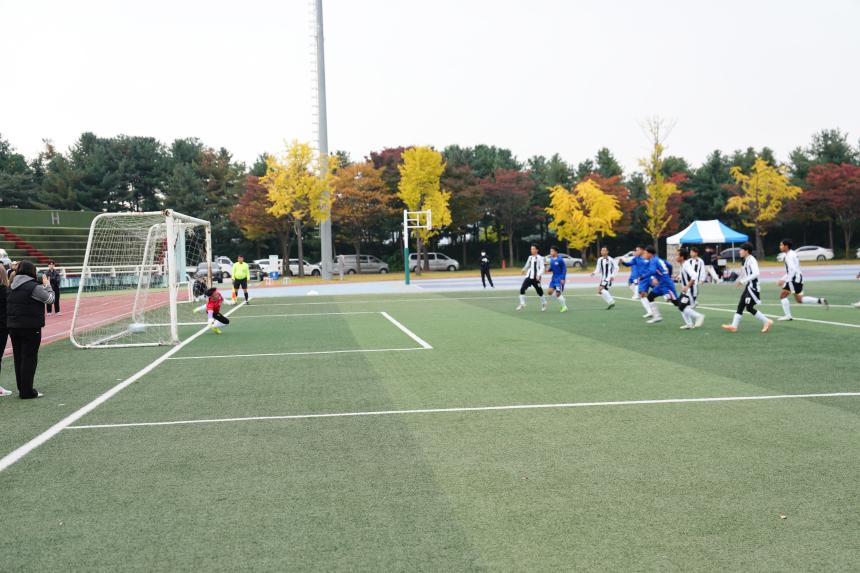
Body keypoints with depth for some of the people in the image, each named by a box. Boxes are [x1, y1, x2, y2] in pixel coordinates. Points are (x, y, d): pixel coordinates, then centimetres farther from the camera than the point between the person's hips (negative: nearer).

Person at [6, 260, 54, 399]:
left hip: (13, 327, 7)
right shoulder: (33, 287, -16)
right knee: (29, 358, 0)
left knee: (18, 358, 14)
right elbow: (50, 298, -7)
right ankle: (27, 391, 3)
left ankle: (22, 389, 23)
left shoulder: (12, 287, 8)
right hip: (30, 327, -7)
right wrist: (47, 285, 8)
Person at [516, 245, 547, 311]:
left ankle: (544, 304, 29)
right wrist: (524, 269, 12)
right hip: (529, 276, 5)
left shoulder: (539, 258, -7)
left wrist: (539, 275, -27)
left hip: (535, 278, -5)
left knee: (539, 292, 6)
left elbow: (542, 268, -13)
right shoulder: (530, 257, 13)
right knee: (522, 289, -10)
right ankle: (522, 304, -4)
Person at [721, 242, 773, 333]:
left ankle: (767, 322, 3)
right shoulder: (746, 260, 14)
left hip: (753, 287, -10)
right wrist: (741, 281, 12)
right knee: (740, 305, 5)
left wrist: (743, 281, -24)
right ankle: (734, 326, 4)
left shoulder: (751, 260, -15)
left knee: (749, 308, -7)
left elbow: (755, 273, -26)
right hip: (748, 287, 10)